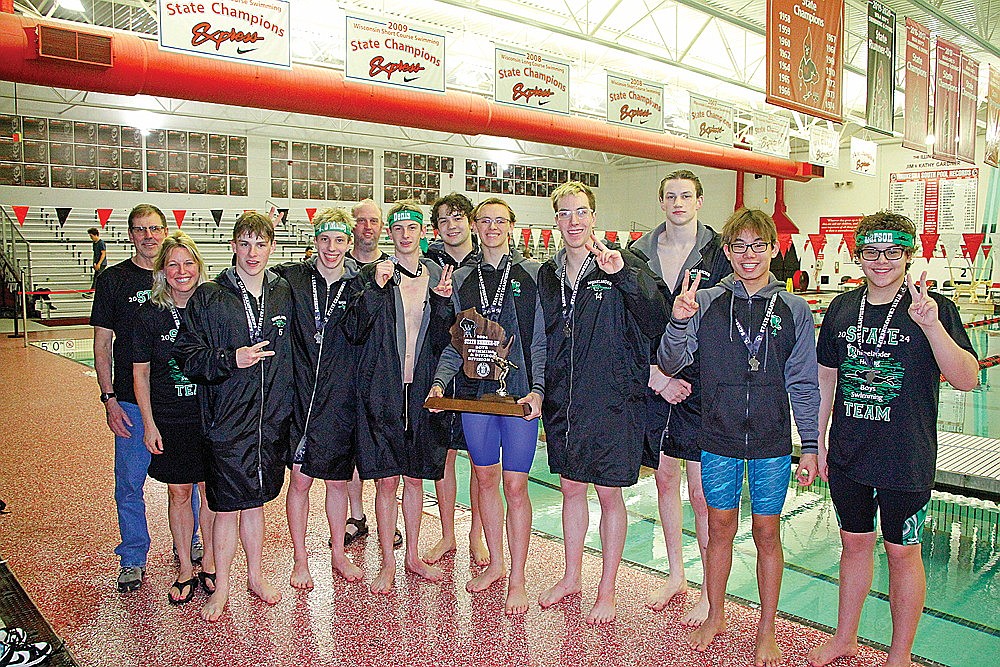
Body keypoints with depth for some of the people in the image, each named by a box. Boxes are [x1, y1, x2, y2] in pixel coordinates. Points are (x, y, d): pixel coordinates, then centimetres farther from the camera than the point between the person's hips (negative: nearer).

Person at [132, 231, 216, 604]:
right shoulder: (149, 315, -4)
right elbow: (140, 372, 1)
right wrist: (149, 424, -3)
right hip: (169, 420, 0)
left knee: (210, 489, 9)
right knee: (179, 493, 8)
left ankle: (209, 562, 26)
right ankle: (185, 569, 23)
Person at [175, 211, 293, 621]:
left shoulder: (284, 295, 6)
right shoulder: (209, 297, -2)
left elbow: (294, 352, 13)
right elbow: (187, 356, -4)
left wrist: (291, 406, 7)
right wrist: (231, 359, -18)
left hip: (271, 418, 3)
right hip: (227, 420, -2)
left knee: (255, 501, 15)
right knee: (227, 504, 4)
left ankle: (255, 576, 31)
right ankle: (221, 586, 22)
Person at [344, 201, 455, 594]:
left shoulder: (437, 275, 8)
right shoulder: (374, 274, -1)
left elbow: (441, 341, 4)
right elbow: (354, 331, -10)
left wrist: (442, 301, -11)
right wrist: (376, 287, -20)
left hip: (421, 388, 3)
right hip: (382, 389, -3)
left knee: (415, 477, 13)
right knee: (387, 480, 3)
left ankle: (412, 556, 29)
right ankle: (388, 564, 18)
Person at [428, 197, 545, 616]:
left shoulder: (531, 275, 0)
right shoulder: (462, 278, 10)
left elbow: (541, 340, -2)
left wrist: (537, 390, -13)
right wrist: (440, 382, -3)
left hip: (520, 392, -3)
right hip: (474, 390, 4)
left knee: (514, 484, 0)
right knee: (485, 479, 12)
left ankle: (517, 580, 13)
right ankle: (495, 564, 30)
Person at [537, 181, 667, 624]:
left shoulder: (622, 266, -8)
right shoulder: (548, 274, 7)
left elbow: (655, 325, -20)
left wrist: (625, 275, -31)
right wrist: (538, 389, 9)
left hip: (612, 401, -5)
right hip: (562, 401, 5)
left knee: (609, 494, 7)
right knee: (571, 487, 17)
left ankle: (607, 591, 24)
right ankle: (572, 576, 36)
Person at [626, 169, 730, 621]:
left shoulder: (718, 254, -2)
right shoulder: (638, 253, 7)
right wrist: (655, 376, -5)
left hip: (701, 384, -3)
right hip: (651, 382, 4)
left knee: (701, 491, 0)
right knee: (665, 479, 14)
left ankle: (711, 592, 16)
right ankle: (676, 575, 30)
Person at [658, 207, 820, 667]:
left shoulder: (793, 309, -1)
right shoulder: (706, 303, -3)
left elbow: (803, 384, 3)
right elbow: (671, 364, -6)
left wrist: (810, 446, 1)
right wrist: (678, 323, -25)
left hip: (771, 443, 0)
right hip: (719, 440, 0)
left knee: (767, 534, 9)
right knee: (719, 529, 12)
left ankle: (766, 629, 27)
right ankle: (715, 616, 32)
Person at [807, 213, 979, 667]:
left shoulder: (934, 308, -9)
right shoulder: (842, 308, 3)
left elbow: (967, 380, -18)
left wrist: (932, 326, -33)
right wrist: (818, 441, 12)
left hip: (906, 460, -4)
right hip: (847, 455, 4)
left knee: (902, 552, 9)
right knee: (854, 543, 17)